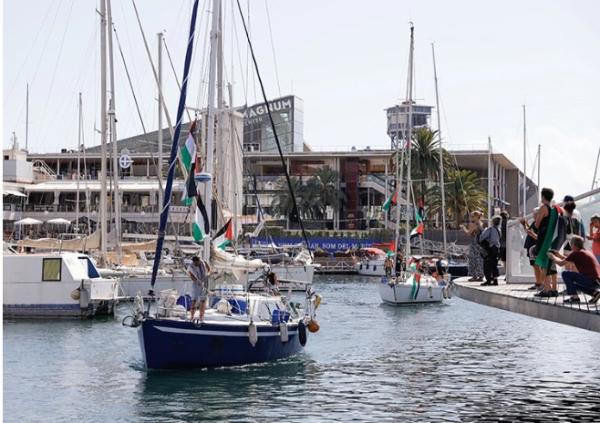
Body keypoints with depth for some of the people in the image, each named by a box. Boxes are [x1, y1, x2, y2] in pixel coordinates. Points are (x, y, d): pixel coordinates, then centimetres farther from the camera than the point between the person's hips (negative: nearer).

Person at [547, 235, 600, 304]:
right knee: (574, 285, 32)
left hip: (590, 280, -9)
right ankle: (594, 292, 14)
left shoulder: (575, 253, -9)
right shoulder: (587, 252, 19)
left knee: (565, 274, -4)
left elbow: (561, 263, 0)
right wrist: (559, 255, 36)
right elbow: (569, 260, 34)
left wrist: (552, 257, 17)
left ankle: (574, 297, -3)